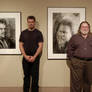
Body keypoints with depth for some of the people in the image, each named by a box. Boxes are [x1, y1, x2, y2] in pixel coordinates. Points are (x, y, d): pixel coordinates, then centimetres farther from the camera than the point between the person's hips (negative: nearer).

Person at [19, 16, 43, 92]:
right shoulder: (23, 33, 8)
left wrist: (34, 56, -14)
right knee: (26, 76, 10)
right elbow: (21, 45, 5)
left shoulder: (38, 33, 1)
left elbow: (40, 46, -5)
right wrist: (25, 56, -8)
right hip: (25, 58, 2)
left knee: (35, 76, 2)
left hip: (35, 58, -2)